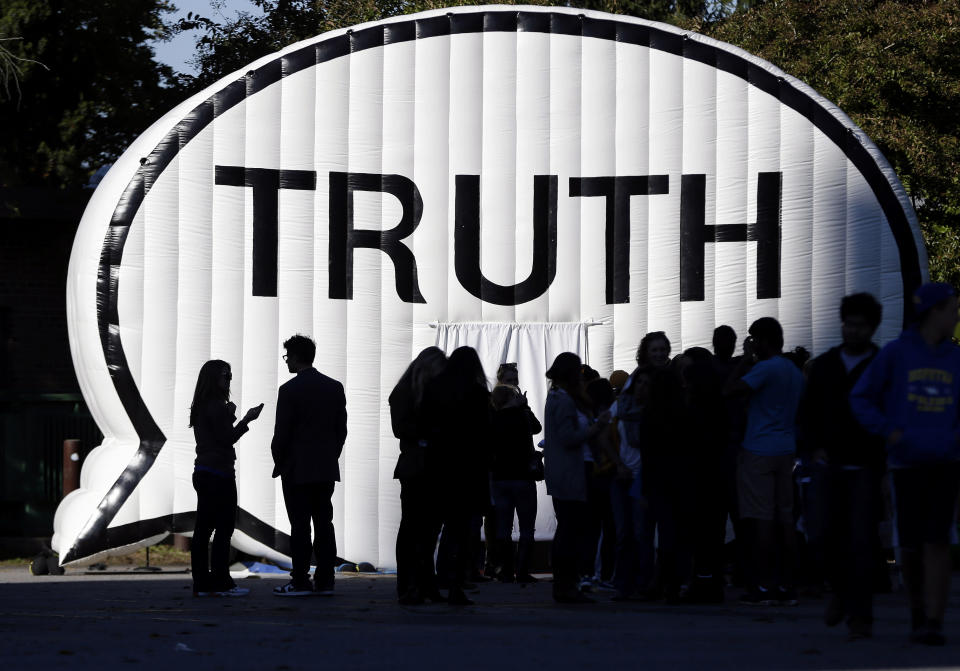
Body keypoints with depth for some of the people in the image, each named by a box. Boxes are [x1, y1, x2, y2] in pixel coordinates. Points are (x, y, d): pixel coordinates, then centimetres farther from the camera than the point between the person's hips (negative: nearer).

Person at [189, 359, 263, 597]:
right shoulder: (217, 407, -14)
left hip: (202, 472, 9)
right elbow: (227, 439, -14)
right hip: (219, 474, -9)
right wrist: (246, 420, -7)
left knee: (203, 528, 8)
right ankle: (221, 582, -5)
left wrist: (229, 417, 10)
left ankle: (201, 583, 8)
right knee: (223, 528, -4)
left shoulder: (199, 408, 13)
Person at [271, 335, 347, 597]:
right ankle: (325, 581, 6)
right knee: (324, 524, 6)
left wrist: (279, 463, 3)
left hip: (296, 468, -5)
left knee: (300, 526, -4)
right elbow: (341, 429, 9)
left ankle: (300, 581, -4)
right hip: (326, 468, 5)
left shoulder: (290, 390, -11)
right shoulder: (335, 388, 7)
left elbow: (282, 433, -10)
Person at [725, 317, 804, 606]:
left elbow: (730, 390, -17)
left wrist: (744, 364, -4)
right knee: (786, 519, 6)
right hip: (786, 452, 8)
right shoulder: (795, 372, 15)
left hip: (759, 451, -8)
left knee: (762, 519, -8)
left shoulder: (765, 368, -12)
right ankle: (786, 585, 5)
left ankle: (762, 585, -10)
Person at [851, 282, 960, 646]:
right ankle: (917, 614, 22)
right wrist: (888, 431, -7)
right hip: (907, 462, -1)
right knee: (910, 544, 3)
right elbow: (861, 397, 5)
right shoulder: (896, 354, 2)